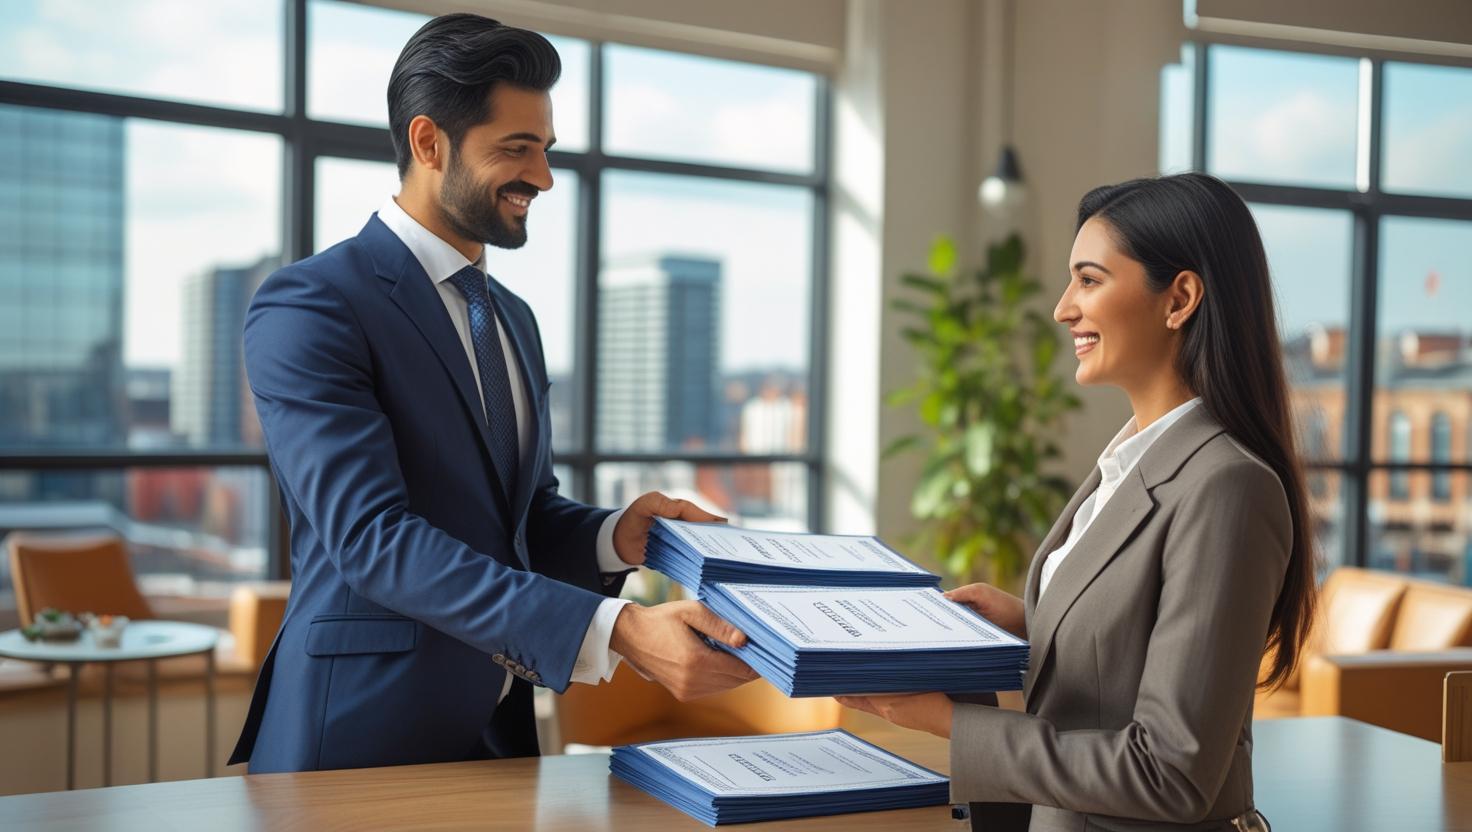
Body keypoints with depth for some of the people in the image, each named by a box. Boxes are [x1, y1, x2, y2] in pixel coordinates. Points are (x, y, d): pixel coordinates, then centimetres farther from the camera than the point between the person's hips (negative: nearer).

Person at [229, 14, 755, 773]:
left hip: (500, 730, 7)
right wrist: (614, 631, -32)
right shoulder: (308, 308, -14)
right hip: (363, 739, -7)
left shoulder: (513, 318, 12)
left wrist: (612, 539, -7)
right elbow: (373, 536, -24)